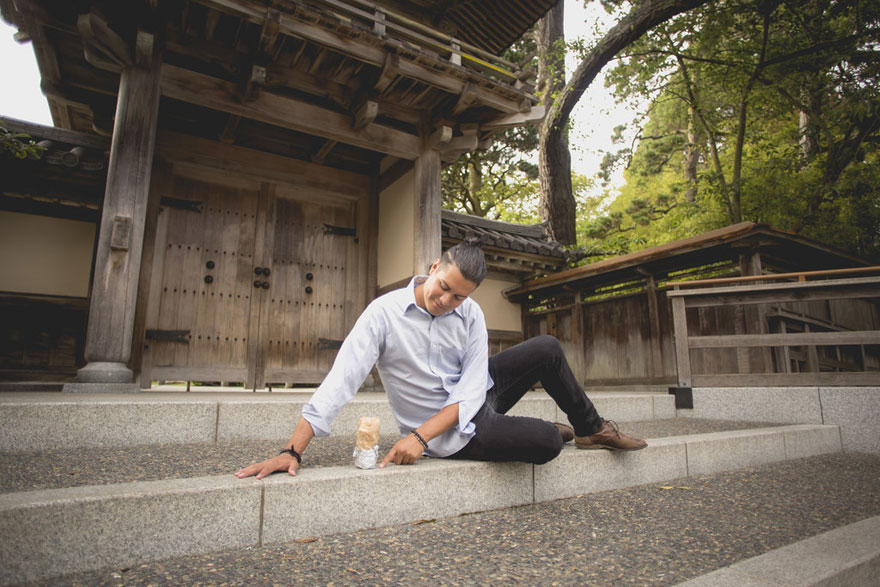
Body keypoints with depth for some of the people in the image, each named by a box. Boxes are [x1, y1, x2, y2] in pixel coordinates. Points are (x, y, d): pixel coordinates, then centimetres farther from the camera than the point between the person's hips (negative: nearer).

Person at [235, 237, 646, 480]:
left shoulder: (471, 315, -12)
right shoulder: (385, 312, -22)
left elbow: (471, 392, -16)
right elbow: (341, 380, -25)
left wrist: (419, 436, -29)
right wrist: (293, 451, -31)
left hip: (474, 398, 5)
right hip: (455, 437, -4)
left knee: (546, 349, -7)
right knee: (547, 445, -20)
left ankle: (590, 428, 17)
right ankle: (559, 431, 20)